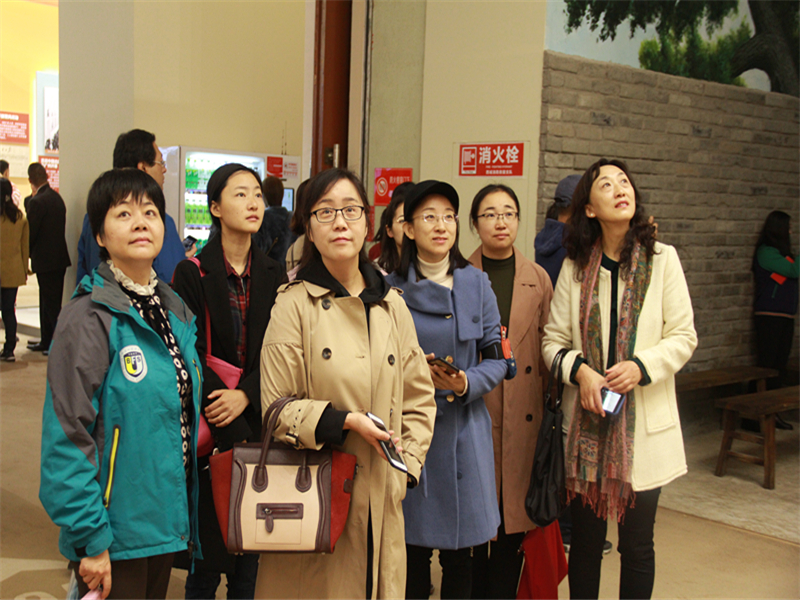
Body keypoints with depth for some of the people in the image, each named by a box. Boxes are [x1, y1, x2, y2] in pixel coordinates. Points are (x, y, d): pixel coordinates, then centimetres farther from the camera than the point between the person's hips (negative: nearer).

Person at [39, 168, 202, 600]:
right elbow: (67, 436, -18)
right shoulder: (90, 317, -16)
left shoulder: (175, 312, 7)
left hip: (166, 521, 7)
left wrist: (183, 515, 12)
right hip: (114, 532, -7)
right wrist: (91, 539, -18)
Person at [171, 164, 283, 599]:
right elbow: (192, 356, -10)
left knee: (249, 561, 9)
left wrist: (245, 395, -15)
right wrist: (236, 435, -15)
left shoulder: (273, 276, 7)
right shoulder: (192, 274, -5)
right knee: (205, 562, 4)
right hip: (210, 433, -3)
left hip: (257, 423, 3)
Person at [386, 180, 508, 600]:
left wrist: (467, 383, -15)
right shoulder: (391, 289, 1)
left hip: (463, 427, 1)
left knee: (459, 551, 8)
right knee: (413, 547, 6)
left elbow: (496, 359, 4)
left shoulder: (476, 284, 4)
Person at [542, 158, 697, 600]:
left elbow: (684, 337, -1)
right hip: (587, 419, 1)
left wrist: (641, 366, -17)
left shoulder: (662, 258, -2)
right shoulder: (575, 266, 3)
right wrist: (580, 370, -14)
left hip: (644, 422, -1)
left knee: (637, 545, 8)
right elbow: (553, 340, 5)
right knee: (585, 539, 11)